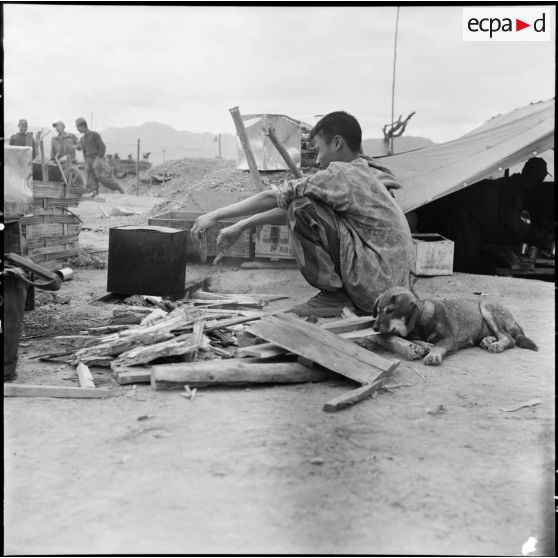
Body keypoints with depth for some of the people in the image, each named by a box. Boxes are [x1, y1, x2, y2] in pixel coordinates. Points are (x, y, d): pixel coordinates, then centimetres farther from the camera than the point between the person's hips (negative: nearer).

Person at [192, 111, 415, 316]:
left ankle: (333, 294, -6)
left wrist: (215, 215, 0)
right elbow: (287, 208, 18)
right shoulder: (366, 175, 18)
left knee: (302, 209, -11)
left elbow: (272, 198, -9)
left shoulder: (341, 174, -9)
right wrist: (241, 226, 19)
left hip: (376, 287, -9)